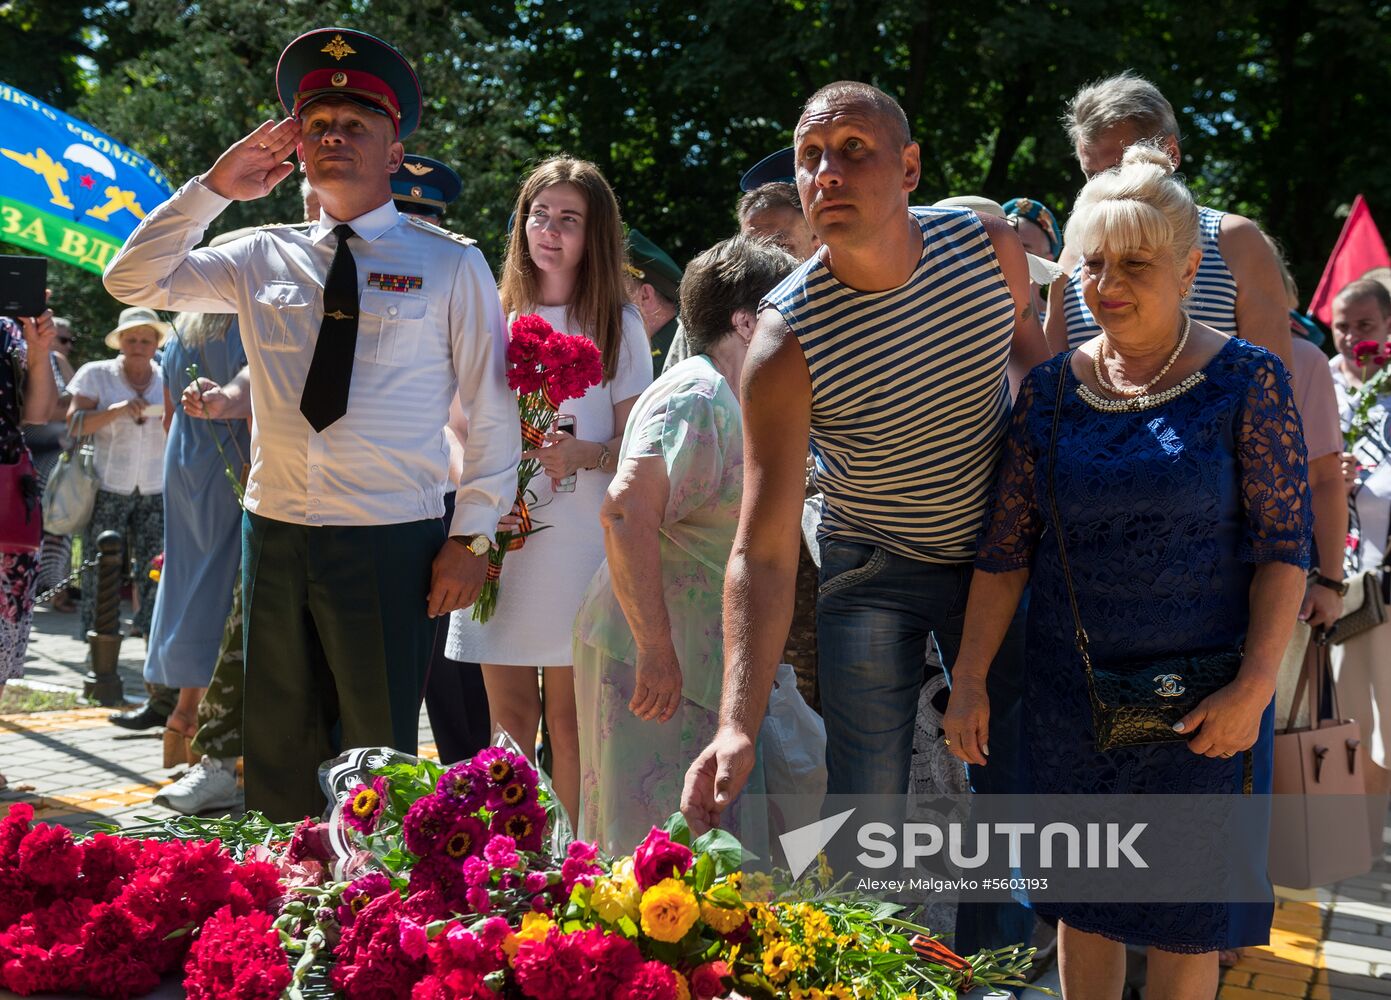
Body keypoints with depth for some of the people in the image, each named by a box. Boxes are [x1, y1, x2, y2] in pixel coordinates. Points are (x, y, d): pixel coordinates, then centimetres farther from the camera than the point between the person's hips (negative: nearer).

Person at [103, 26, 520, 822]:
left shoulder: (451, 264, -1)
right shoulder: (265, 257, 9)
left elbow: (494, 411, -1)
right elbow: (133, 282, 8)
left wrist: (472, 537, -6)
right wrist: (215, 188, -1)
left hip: (392, 546, -4)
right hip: (277, 537, 4)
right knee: (278, 753, 13)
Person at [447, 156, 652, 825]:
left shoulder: (618, 323, 6)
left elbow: (636, 441, 4)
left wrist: (583, 454, -17)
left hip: (580, 537, -2)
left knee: (570, 715, -1)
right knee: (508, 713, 3)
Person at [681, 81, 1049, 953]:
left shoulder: (989, 244, -16)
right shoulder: (787, 342, -26)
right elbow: (764, 552, -29)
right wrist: (739, 728, -38)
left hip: (999, 550, 3)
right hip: (875, 569, -3)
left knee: (1018, 782, 9)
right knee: (866, 808, -5)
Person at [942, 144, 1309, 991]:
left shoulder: (1248, 382, -7)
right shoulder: (1051, 390, 2)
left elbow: (1284, 542, -7)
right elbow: (1006, 546, 3)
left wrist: (1256, 684, -15)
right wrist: (971, 679, 0)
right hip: (1070, 690, 3)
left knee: (1185, 917, 8)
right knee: (1084, 898, 14)